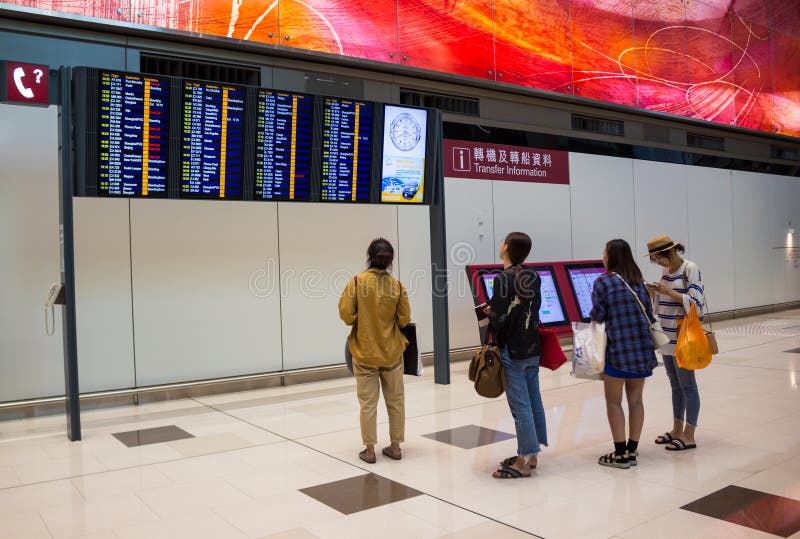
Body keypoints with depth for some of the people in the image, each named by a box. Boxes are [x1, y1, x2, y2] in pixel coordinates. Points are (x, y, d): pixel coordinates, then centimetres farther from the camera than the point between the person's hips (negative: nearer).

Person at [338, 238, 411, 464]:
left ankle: (369, 450, 13)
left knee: (368, 403, 7)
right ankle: (395, 447, 22)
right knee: (395, 401, 14)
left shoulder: (357, 282, -12)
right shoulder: (397, 285, -7)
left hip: (365, 353, -1)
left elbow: (346, 315, -12)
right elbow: (404, 320, -4)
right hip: (392, 352, 2)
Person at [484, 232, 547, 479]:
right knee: (534, 401, 13)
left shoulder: (503, 278, -16)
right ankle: (531, 455, 24)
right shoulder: (533, 277, 6)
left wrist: (488, 312, 2)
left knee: (520, 405, -2)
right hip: (533, 347, 8)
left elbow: (499, 317, -19)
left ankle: (523, 462, 5)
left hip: (512, 350, -8)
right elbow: (535, 308, 11)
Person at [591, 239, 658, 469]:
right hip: (643, 348, 6)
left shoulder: (603, 282, -8)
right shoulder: (640, 282, 10)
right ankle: (632, 451, 17)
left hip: (618, 348, -6)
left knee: (614, 400, 4)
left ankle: (620, 454, 6)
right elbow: (649, 314, 11)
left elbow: (597, 316, -7)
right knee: (635, 399, 11)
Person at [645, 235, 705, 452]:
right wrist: (654, 293, 1)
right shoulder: (666, 271, 11)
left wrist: (668, 292, -18)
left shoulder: (690, 268, -10)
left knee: (687, 386, 0)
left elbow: (695, 302, -15)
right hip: (667, 337, 7)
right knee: (675, 385, 14)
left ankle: (689, 436, 7)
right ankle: (677, 430, 24)